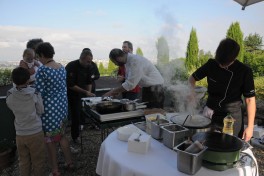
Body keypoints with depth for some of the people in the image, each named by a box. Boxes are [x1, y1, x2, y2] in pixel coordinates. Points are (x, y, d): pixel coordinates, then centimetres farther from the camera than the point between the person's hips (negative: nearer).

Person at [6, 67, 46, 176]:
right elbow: (41, 111, -4)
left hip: (20, 134, 3)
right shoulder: (34, 93, -15)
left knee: (23, 161, 18)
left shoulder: (10, 95, -8)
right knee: (38, 161, 13)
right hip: (36, 133, -3)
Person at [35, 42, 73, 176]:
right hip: (62, 106, 7)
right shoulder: (62, 67, 4)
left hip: (49, 108, -7)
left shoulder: (42, 70, -18)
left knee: (50, 140, 10)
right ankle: (69, 163, 34)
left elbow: (39, 93, -17)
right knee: (62, 135, 22)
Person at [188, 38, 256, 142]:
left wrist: (250, 126, -11)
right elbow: (193, 78, 7)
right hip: (211, 114, 2)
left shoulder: (244, 71, -13)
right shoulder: (211, 64, -8)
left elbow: (250, 100, -8)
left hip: (232, 117, -2)